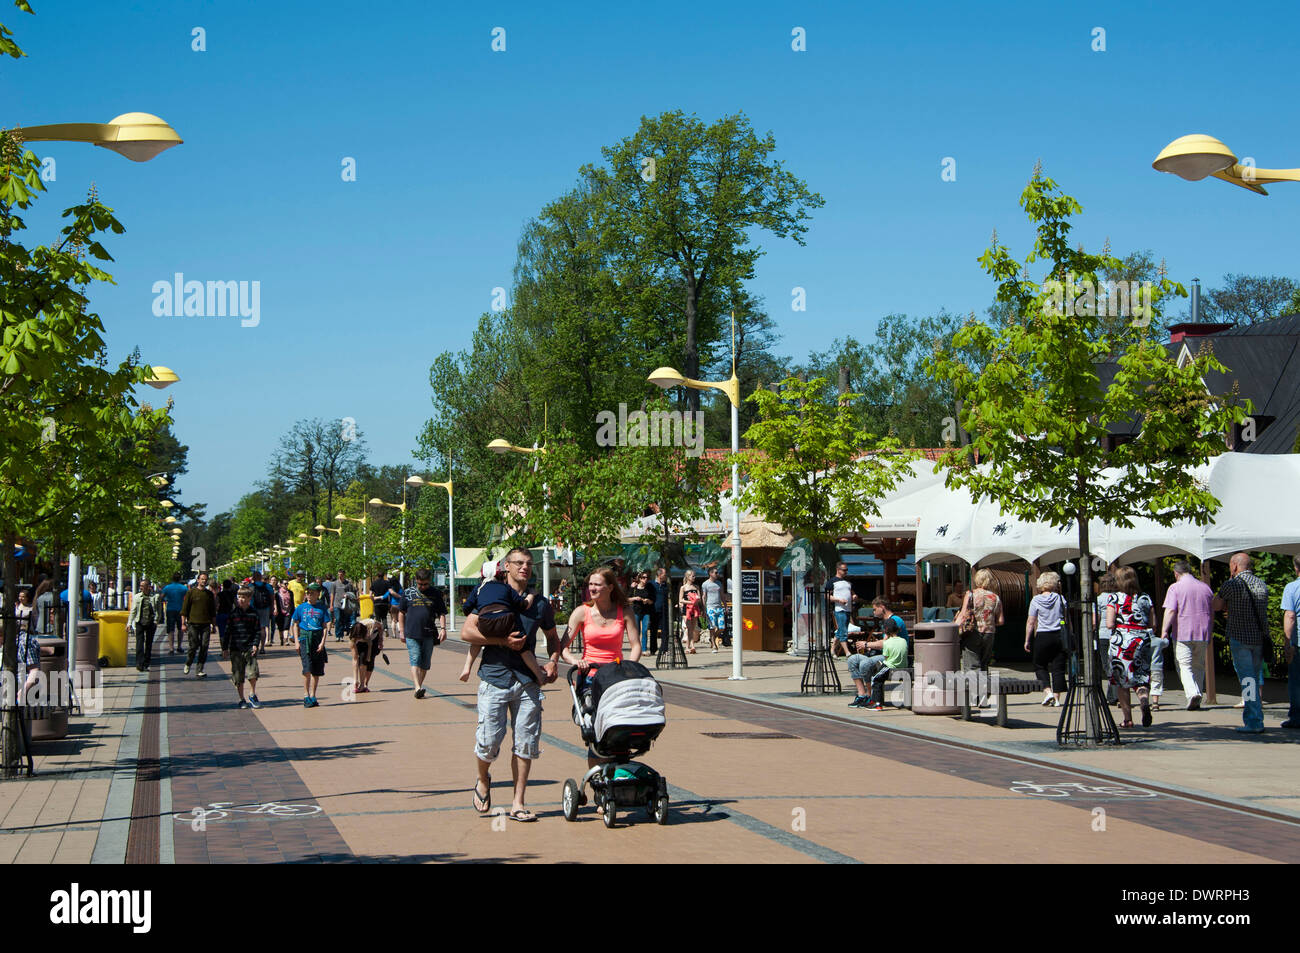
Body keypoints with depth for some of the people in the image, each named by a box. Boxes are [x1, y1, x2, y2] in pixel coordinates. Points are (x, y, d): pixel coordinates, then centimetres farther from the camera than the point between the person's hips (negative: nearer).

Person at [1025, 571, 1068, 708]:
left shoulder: (1036, 600, -4)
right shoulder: (1060, 599, 1)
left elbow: (1030, 622, -4)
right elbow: (1067, 619, 3)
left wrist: (1027, 640, 3)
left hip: (1043, 636, -2)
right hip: (1059, 635, 2)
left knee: (1040, 666, 12)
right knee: (1058, 667, 5)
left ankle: (1048, 691, -5)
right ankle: (1057, 697, 3)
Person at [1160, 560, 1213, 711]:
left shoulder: (1175, 588, -4)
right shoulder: (1206, 588, 13)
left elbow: (1170, 610, -15)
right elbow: (1212, 613, 18)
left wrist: (1164, 630, -15)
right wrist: (1209, 632, 27)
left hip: (1182, 633, -5)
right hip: (1203, 634, 5)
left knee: (1184, 666, -3)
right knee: (1198, 666, 14)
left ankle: (1192, 693, -24)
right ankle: (1197, 699, 14)